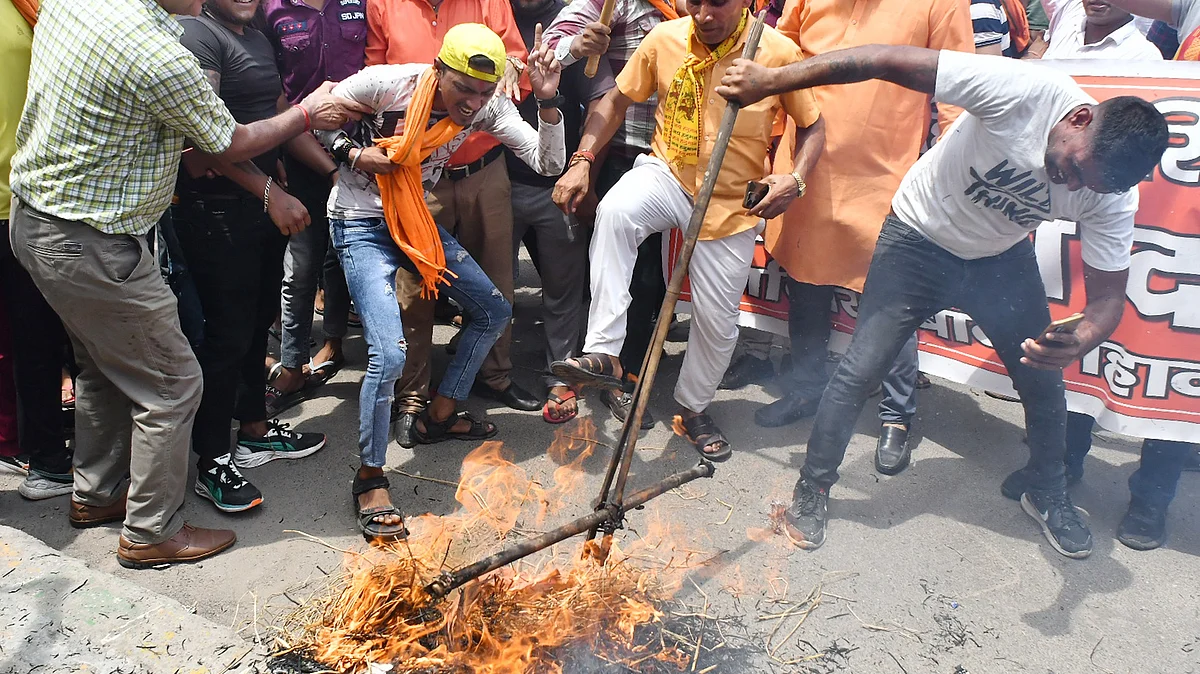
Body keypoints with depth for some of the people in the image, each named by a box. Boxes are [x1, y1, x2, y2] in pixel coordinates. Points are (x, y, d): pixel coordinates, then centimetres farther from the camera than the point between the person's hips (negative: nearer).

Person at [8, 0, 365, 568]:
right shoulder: (160, 59, -26)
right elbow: (232, 146, -11)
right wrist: (308, 114, 3)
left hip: (31, 215, 9)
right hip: (92, 248, -9)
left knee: (104, 367, 25)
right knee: (170, 384, 5)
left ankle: (96, 495, 41)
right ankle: (151, 533, 18)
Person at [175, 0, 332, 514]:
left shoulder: (260, 42, 18)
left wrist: (337, 170, 16)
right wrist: (271, 192, -26)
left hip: (266, 203, 9)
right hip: (217, 207, -9)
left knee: (257, 321, 17)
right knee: (228, 332, -4)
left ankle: (255, 431, 32)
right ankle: (211, 464, 9)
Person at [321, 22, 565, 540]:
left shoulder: (489, 108, -10)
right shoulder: (386, 83, -22)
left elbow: (548, 163, -14)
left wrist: (547, 100, -27)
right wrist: (353, 153, -22)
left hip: (416, 221, 6)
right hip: (361, 224, -6)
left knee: (495, 312, 11)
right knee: (389, 354, -20)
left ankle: (440, 416, 29)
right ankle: (370, 478, 1)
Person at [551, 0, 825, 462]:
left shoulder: (779, 53, -13)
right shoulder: (665, 39, -8)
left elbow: (812, 127, -2)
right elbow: (617, 100, 3)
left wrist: (796, 179, -21)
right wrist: (582, 160, -9)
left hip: (732, 203, 0)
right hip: (666, 173, 1)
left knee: (717, 320, 5)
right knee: (615, 210, -34)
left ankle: (694, 408, 34)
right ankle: (603, 353, -28)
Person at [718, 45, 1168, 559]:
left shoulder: (1113, 196, -21)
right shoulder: (1025, 91, -35)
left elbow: (1108, 293, -13)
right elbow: (886, 61, -36)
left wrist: (1082, 342, -39)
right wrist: (770, 81, -37)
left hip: (1001, 260, 4)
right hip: (920, 240, -3)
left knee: (1044, 382, 7)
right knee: (860, 370, -7)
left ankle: (1046, 494, 36)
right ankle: (812, 488, 14)